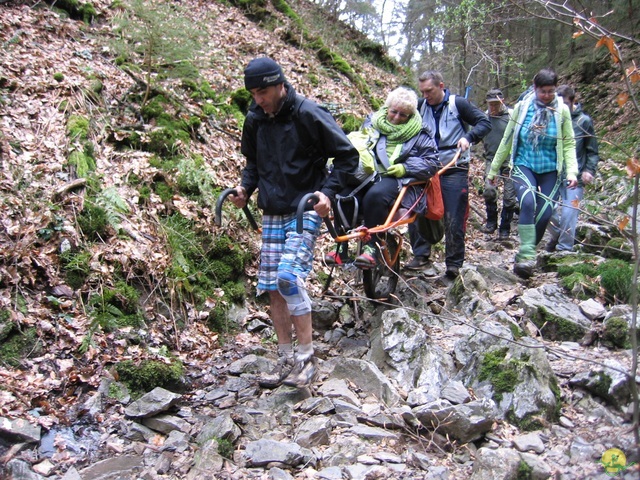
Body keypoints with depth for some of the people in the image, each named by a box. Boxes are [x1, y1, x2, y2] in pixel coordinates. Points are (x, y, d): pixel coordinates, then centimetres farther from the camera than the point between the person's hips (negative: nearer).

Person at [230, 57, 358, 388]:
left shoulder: (308, 114, -13)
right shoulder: (255, 119, 5)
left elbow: (348, 155, -8)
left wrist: (327, 191, -19)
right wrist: (245, 187, 2)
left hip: (304, 210, -6)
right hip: (272, 213, 6)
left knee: (289, 277, -22)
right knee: (272, 287, 5)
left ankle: (307, 358, -7)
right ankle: (286, 360, 16)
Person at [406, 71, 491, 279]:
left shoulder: (458, 103, -3)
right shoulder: (421, 107, 8)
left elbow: (485, 122, 0)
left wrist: (468, 137, -17)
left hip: (454, 171, -4)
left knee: (454, 221, -2)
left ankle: (454, 265, 8)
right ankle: (421, 257, 7)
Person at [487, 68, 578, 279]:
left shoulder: (562, 111, -3)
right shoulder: (522, 107, -3)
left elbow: (569, 143, -1)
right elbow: (507, 140, 4)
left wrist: (571, 171, -14)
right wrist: (494, 168, 7)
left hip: (550, 170, 1)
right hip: (524, 165, -1)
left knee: (544, 213, -4)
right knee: (527, 201, -27)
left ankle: (525, 255, 17)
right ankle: (526, 256, -27)